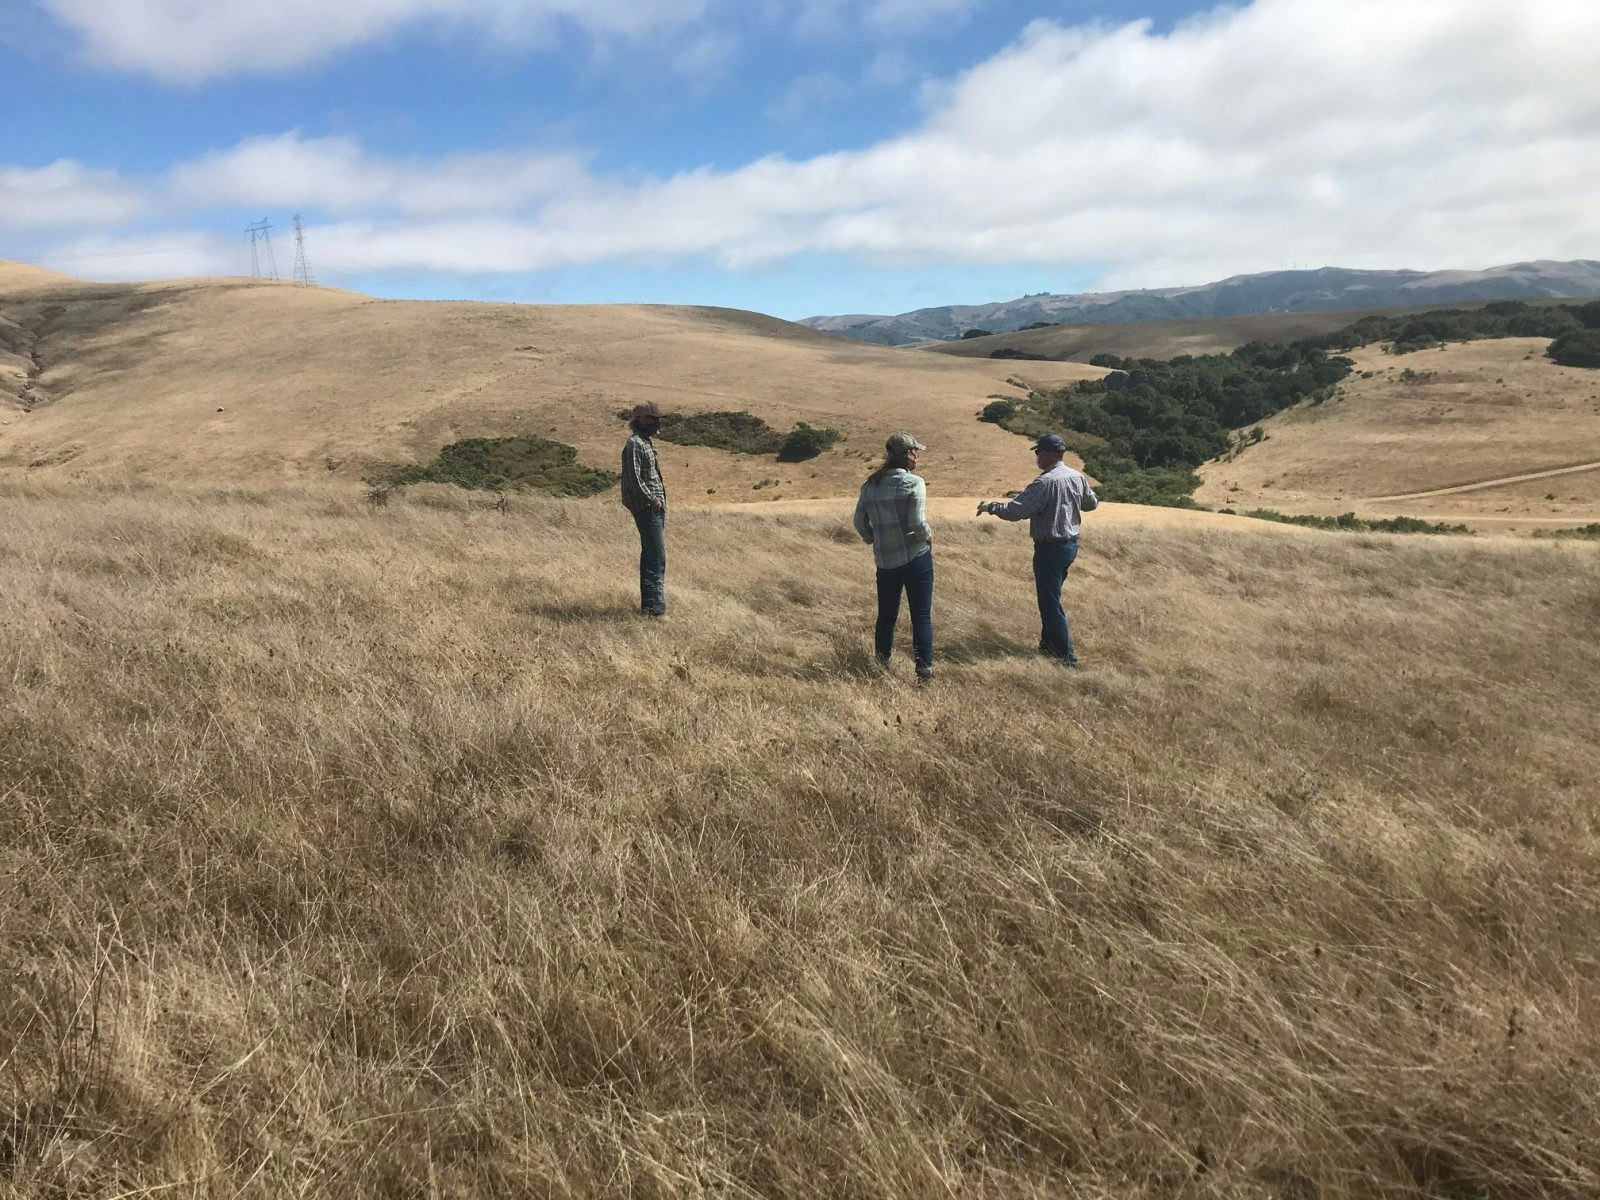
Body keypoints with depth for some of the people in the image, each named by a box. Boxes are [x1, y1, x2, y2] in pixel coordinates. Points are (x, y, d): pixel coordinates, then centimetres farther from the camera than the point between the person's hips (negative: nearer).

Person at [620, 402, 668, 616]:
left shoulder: (646, 443, 18)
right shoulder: (634, 444, -13)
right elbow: (633, 480, -20)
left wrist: (659, 501, 15)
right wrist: (652, 500, -17)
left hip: (656, 508, 10)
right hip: (647, 509, -10)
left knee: (650, 555, 13)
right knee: (657, 557, -10)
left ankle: (649, 602, 19)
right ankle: (654, 605, -8)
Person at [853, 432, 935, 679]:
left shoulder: (870, 485, 3)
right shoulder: (914, 483, -12)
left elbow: (860, 521, 5)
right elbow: (917, 522, -19)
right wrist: (928, 536, 1)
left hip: (885, 560, 5)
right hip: (916, 557, -4)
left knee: (886, 615, 16)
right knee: (921, 615, 3)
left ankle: (882, 664, 22)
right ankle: (924, 667, 2)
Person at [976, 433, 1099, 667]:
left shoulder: (1045, 482, -22)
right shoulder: (1077, 477, 3)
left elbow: (1015, 510, -22)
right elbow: (1092, 503, 19)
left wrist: (990, 506, -6)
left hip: (1051, 548, -9)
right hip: (1071, 543, 9)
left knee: (1050, 603, -1)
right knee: (1050, 596, 22)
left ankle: (1066, 656, 2)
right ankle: (1049, 644, 32)